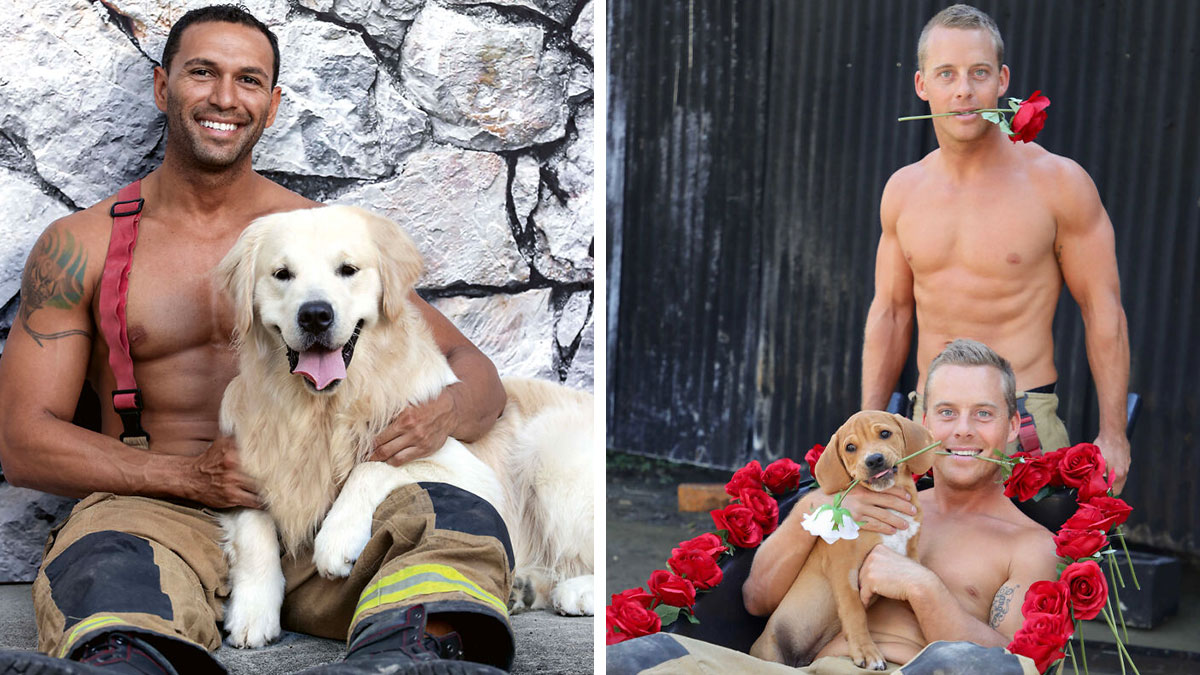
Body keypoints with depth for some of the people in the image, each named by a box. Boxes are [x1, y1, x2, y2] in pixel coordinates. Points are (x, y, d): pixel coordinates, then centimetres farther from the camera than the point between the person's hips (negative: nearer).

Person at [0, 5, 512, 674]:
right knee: (107, 572, -37)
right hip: (155, 504, 0)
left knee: (461, 519, -32)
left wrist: (441, 412, -15)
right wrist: (189, 475, -12)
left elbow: (476, 372, 13)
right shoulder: (81, 246, 10)